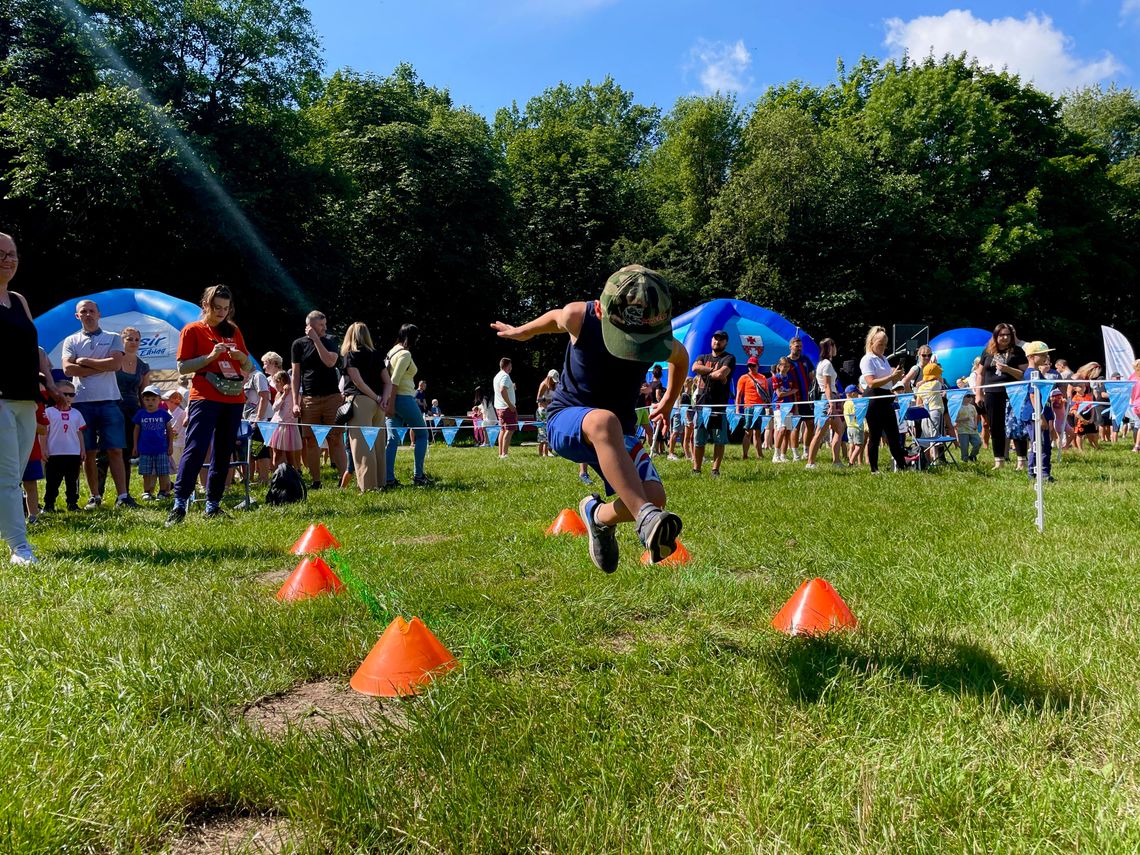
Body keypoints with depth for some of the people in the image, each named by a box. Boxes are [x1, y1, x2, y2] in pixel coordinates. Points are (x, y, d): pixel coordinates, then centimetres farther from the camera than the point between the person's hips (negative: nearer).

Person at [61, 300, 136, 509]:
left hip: (109, 400, -1)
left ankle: (122, 495, -6)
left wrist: (85, 361, -4)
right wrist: (102, 367, -8)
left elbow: (116, 363, -8)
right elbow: (68, 369, -4)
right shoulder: (71, 341, 12)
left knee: (115, 450, -5)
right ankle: (95, 496, 13)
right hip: (82, 402, 2)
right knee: (88, 452, 5)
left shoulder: (113, 338, 9)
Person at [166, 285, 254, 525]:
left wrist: (240, 356, -5)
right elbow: (182, 367, -3)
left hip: (233, 399, 5)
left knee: (224, 453, 7)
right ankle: (179, 504, -13)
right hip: (204, 398, -5)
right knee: (196, 449, -15)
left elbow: (249, 367, 17)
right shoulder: (193, 330, 3)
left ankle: (213, 505, 14)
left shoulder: (233, 331, 15)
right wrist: (211, 356, -15)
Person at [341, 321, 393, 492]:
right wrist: (384, 398, -4)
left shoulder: (350, 355, 0)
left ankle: (368, 485, -10)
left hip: (360, 401, -6)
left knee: (362, 444, -6)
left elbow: (358, 381, -10)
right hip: (377, 404, 6)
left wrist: (377, 399, -7)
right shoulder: (376, 355, 16)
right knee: (377, 444, 10)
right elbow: (388, 382, 9)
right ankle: (380, 482, 13)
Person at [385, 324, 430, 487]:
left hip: (393, 400, 8)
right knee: (422, 435, 7)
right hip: (404, 399, -8)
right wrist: (391, 404, -19)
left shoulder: (392, 351, 14)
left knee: (393, 439, 5)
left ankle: (389, 478, 1)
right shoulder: (405, 354, -11)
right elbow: (394, 380, -18)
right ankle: (418, 476, 6)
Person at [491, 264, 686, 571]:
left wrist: (668, 403, 24)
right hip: (566, 421, -3)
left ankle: (600, 515, 12)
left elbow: (681, 358, 12)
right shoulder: (578, 317, -20)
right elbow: (555, 317, 7)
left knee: (654, 496, -22)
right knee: (603, 420, -42)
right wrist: (521, 332, 26)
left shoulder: (661, 340, -14)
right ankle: (646, 518, -51)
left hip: (617, 433, 3)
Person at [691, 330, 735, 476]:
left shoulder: (729, 358, 6)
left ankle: (715, 470, 4)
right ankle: (696, 469, 8)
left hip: (719, 405, -3)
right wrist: (713, 370, -5)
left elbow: (722, 374, -13)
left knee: (719, 440, -2)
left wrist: (704, 373, 1)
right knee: (698, 439, 3)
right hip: (701, 403, 3)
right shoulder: (702, 357, 20)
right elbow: (695, 367, -2)